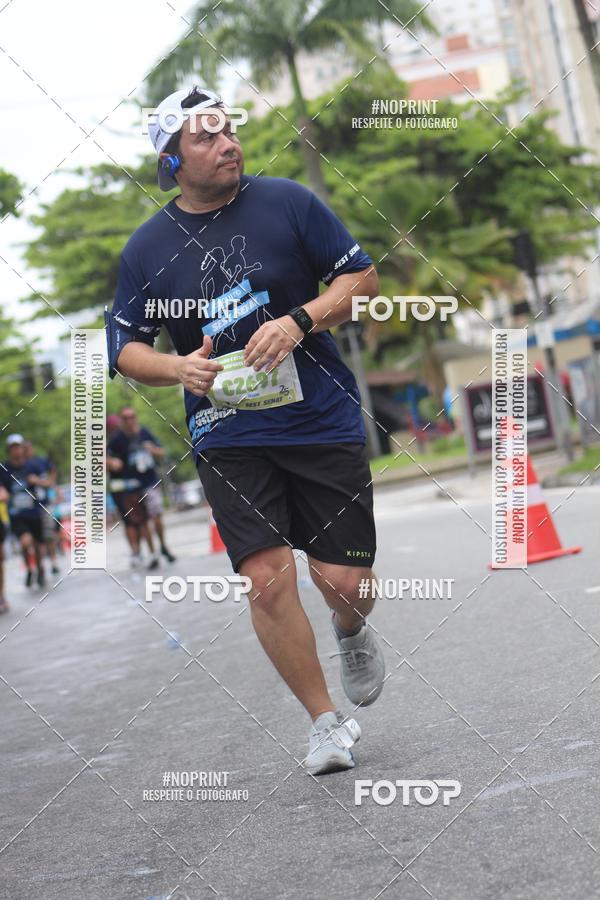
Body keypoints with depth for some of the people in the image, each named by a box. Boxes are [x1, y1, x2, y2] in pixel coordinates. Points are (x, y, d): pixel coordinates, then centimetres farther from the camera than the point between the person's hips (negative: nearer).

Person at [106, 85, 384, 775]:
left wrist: (300, 321, -13)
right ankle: (327, 722, 9)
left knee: (344, 581, -3)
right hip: (227, 437, 1)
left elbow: (362, 276, 4)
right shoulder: (147, 248, 2)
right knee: (268, 581, -10)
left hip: (322, 417, 0)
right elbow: (124, 347, 8)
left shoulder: (287, 201, -1)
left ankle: (353, 633, 36)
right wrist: (177, 368, -13)